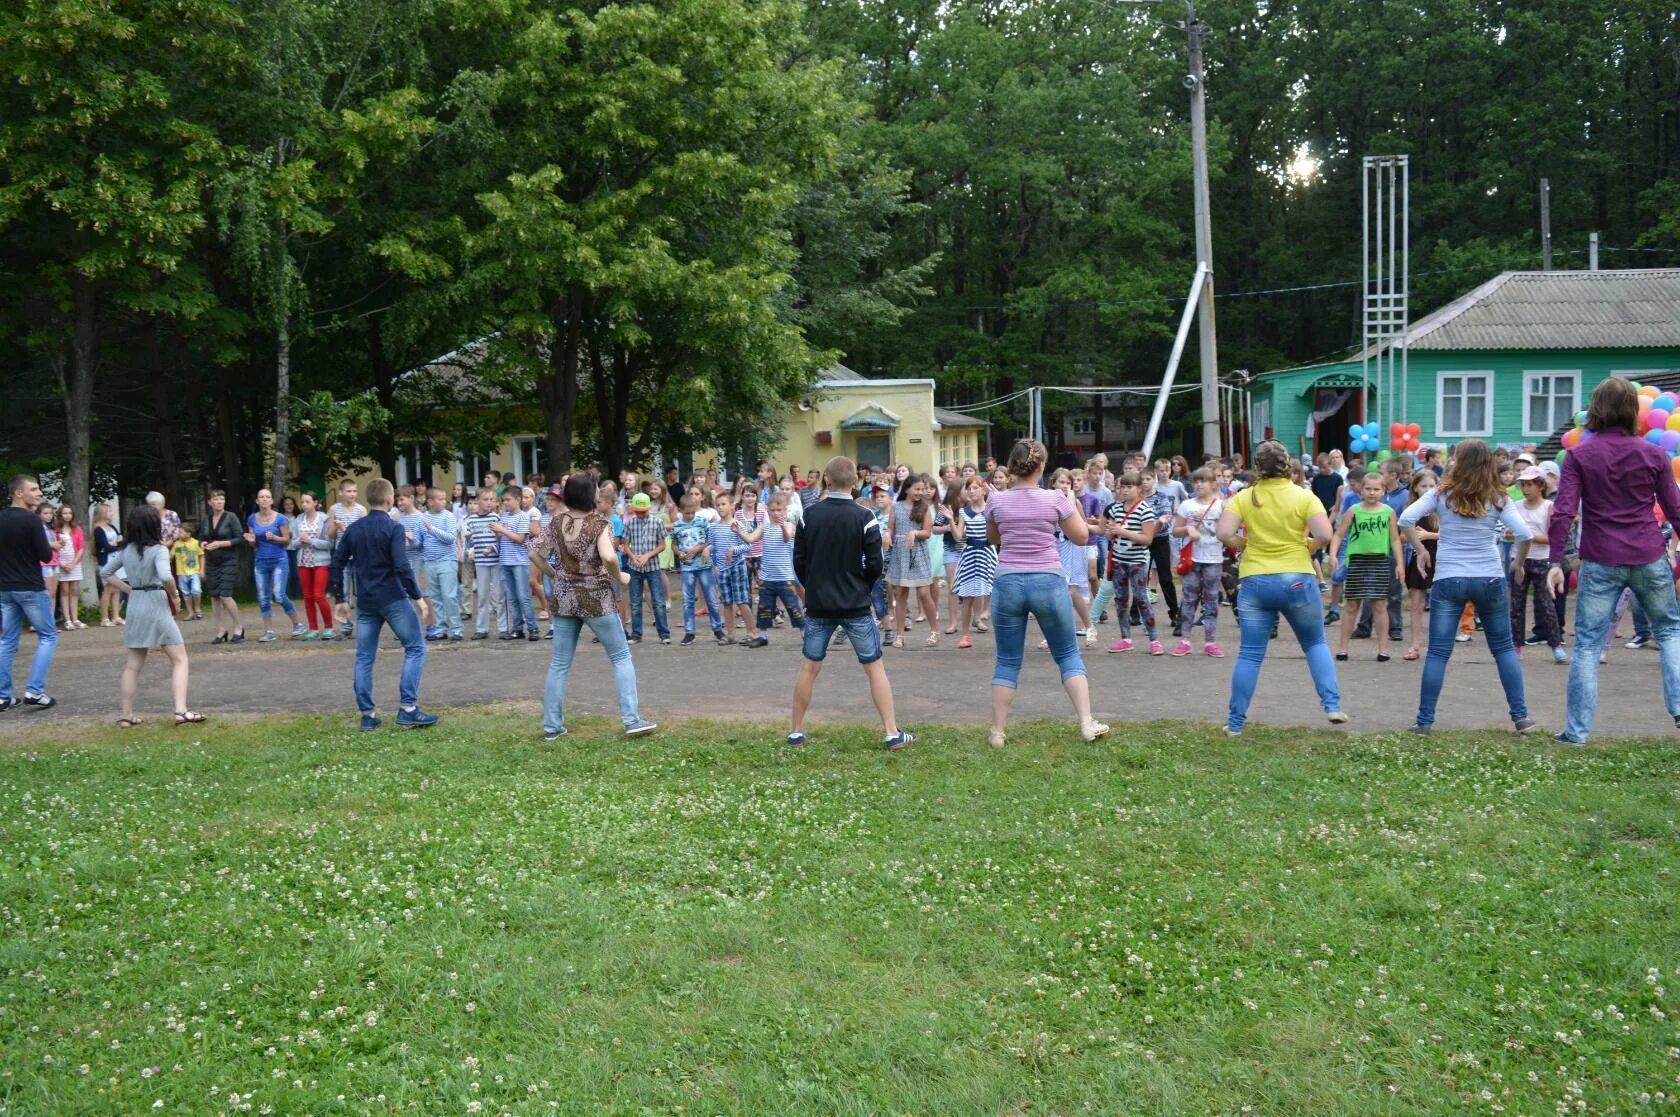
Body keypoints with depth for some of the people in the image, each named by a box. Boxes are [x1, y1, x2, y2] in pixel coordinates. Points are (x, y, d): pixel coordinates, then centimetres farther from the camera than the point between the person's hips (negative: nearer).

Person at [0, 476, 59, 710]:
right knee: (48, 637, 4)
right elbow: (46, 556, -14)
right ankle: (34, 691, -7)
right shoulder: (31, 519, -14)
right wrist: (47, 547, 4)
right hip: (30, 588, -7)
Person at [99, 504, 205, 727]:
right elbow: (165, 576, -27)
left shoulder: (127, 550, 7)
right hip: (156, 606, -6)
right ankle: (181, 711, -13)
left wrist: (129, 589, 14)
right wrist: (174, 595, -11)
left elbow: (107, 571, 17)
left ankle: (126, 716, 13)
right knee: (179, 660, 0)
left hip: (134, 606, 6)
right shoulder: (158, 550, -12)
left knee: (133, 664, 13)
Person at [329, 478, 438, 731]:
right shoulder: (393, 528, -9)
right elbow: (401, 566, -18)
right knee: (415, 648, 3)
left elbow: (337, 564, 10)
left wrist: (340, 599, 18)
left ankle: (367, 715, 9)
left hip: (365, 602, 6)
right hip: (392, 598, -6)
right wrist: (417, 596, -13)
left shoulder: (353, 529, 9)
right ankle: (407, 708, -5)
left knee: (364, 657, 9)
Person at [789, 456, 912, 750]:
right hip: (855, 605, -2)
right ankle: (892, 734, 3)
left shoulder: (810, 513, -4)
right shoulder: (863, 516, -11)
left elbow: (799, 560, 2)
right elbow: (876, 565, -10)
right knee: (875, 666, 5)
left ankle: (796, 732, 18)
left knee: (810, 667, 13)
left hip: (818, 604, 2)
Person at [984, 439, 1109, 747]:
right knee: (1068, 654, 12)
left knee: (1007, 661, 10)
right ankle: (1087, 724, 6)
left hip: (1008, 582, 1)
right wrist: (1072, 505, 17)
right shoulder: (1055, 499, -7)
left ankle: (997, 732, 10)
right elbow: (1081, 537, 4)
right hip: (1048, 581, -1)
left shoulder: (997, 501, -2)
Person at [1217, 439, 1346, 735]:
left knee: (1249, 654, 5)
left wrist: (1246, 545, 7)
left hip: (1255, 581, 1)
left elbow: (1225, 534, -11)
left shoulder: (1244, 498, -1)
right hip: (1296, 579, -1)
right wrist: (1307, 547, 7)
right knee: (1315, 644, 18)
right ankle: (1332, 706, 7)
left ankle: (1235, 722, 8)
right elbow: (1324, 536, -13)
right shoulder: (1304, 497, -4)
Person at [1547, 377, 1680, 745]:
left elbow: (1564, 511, -10)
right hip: (1649, 559, 1)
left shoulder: (1579, 456, -3)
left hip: (1600, 563, -1)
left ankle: (1578, 730, 4)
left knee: (1587, 643, 4)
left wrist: (1556, 562, -6)